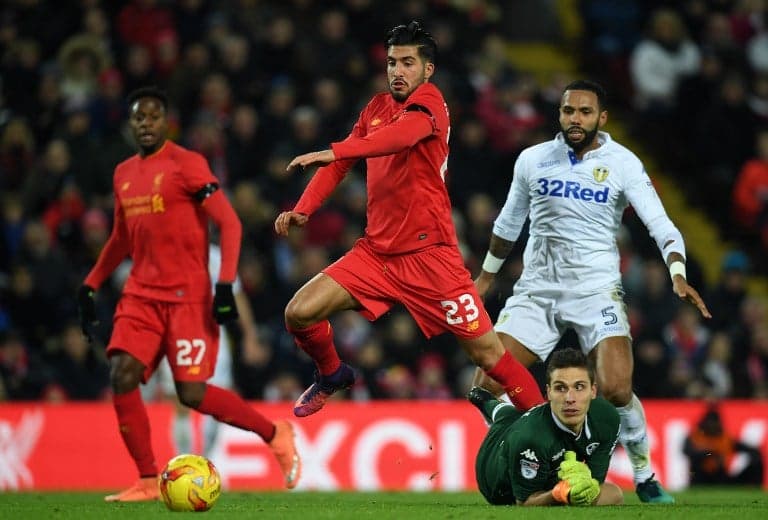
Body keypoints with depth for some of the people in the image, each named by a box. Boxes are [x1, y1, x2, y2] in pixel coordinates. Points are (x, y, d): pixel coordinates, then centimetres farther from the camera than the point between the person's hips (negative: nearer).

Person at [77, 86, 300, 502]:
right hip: (141, 293, 6)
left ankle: (275, 433, 11)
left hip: (187, 295, -6)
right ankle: (148, 482, -1)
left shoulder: (186, 164, -7)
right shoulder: (124, 175, 14)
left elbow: (229, 223, -11)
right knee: (122, 377, -11)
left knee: (192, 394, -11)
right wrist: (89, 285, 22)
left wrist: (226, 284, -20)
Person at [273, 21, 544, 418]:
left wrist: (333, 152, -42)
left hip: (428, 253, -6)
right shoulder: (377, 107, 13)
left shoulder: (429, 101, -9)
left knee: (489, 355, -8)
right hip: (376, 250, 6)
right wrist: (303, 209, -2)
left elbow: (403, 135, -30)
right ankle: (332, 375, 23)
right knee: (299, 313, -6)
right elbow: (341, 163, 15)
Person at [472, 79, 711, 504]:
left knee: (616, 390, -21)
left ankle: (645, 477, 2)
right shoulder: (532, 160, 5)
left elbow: (660, 223, -13)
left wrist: (678, 276, -29)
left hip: (596, 289, -3)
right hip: (536, 288, 3)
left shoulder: (622, 164, -4)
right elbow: (509, 222, 22)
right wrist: (486, 276, 30)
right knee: (489, 386, -9)